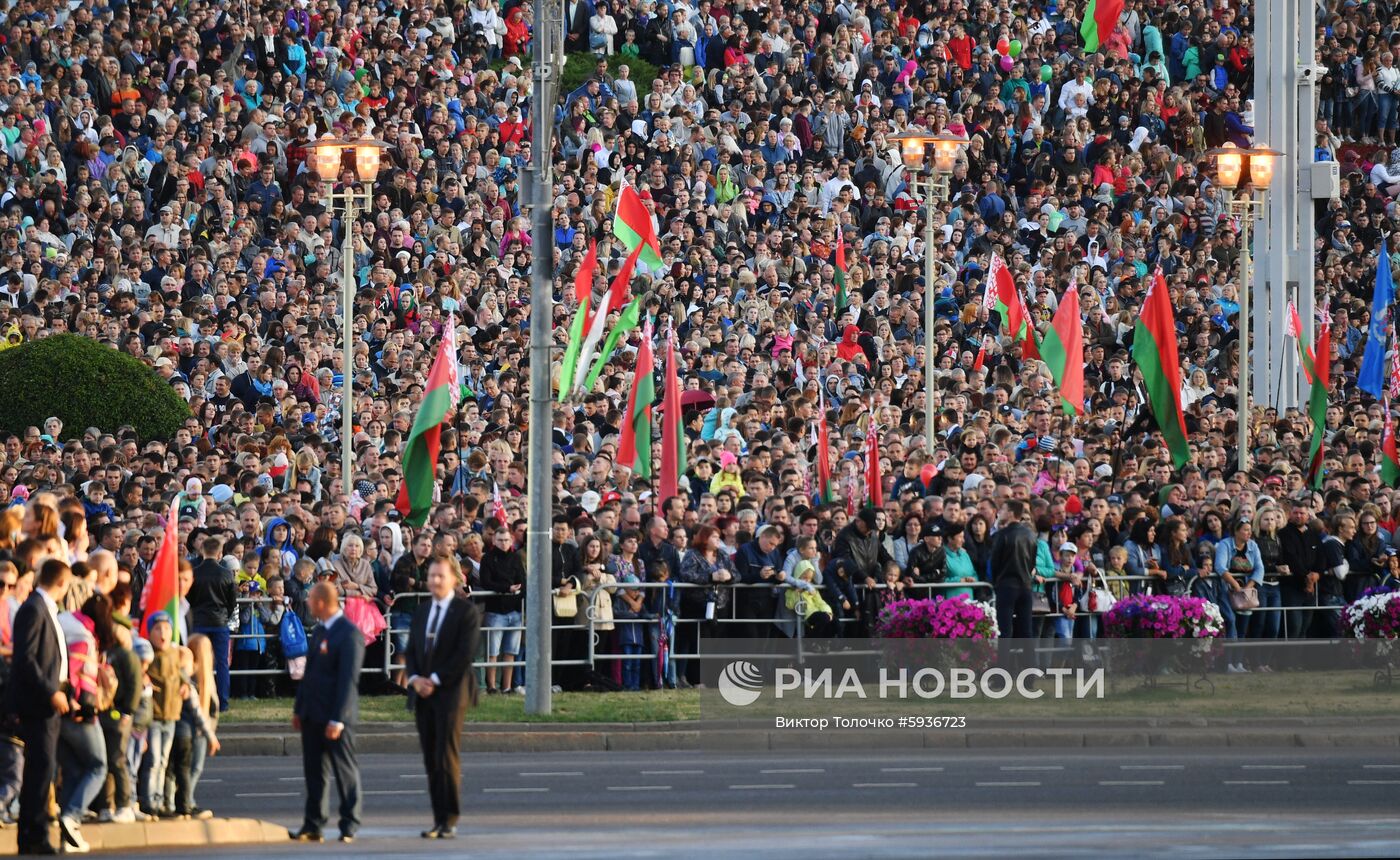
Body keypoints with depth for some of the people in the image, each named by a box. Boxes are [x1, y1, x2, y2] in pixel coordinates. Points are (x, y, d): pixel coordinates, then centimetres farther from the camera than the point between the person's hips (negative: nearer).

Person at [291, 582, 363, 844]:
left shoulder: (349, 634, -15)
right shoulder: (319, 631, 14)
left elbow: (348, 679, -18)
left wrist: (338, 719, -21)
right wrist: (299, 709, 17)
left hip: (336, 715, -9)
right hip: (313, 714, 9)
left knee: (345, 771, 1)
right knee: (314, 771, 9)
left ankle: (349, 827, 7)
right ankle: (313, 826, 13)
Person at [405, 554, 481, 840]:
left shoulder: (466, 611, -3)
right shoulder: (421, 611, 17)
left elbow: (465, 654, -10)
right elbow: (411, 650, 17)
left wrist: (435, 680, -12)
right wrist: (415, 678, -3)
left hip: (450, 691, -6)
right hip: (423, 694, 6)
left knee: (447, 757, -10)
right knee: (431, 759, 4)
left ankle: (450, 821, -7)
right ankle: (439, 819, 6)